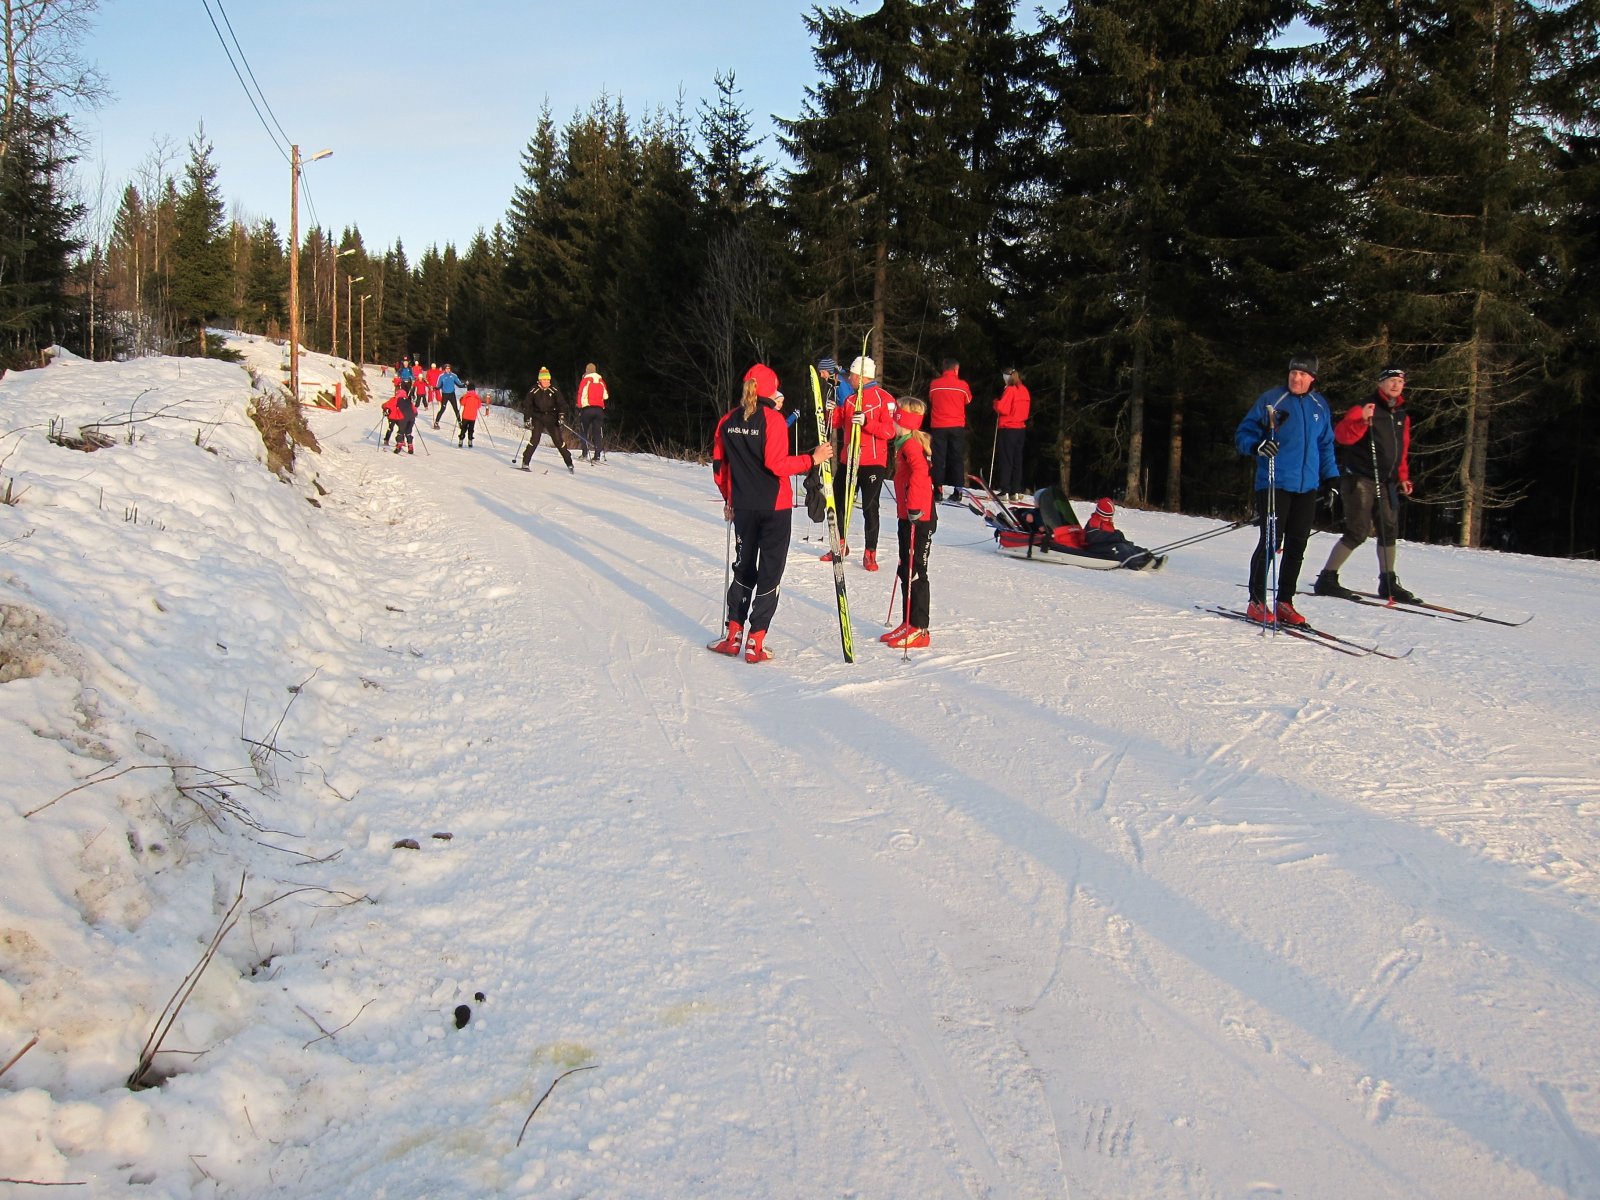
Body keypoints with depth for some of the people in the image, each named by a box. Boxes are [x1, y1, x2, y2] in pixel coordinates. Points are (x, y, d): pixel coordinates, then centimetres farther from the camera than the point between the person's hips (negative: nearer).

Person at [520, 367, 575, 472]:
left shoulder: (554, 391, -1)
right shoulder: (534, 391, -1)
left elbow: (560, 404, -2)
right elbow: (528, 406, 1)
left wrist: (561, 415, -16)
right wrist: (527, 420, -5)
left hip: (551, 418, 0)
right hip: (538, 418, 0)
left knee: (558, 441, -3)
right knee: (534, 439, -15)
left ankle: (569, 463, 8)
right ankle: (525, 462, -10)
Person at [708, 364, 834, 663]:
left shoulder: (728, 421, 3)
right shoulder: (772, 419, -13)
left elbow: (719, 465, 8)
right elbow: (777, 464, -20)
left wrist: (729, 499, 20)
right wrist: (813, 459, -12)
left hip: (743, 506, 5)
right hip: (775, 507, -5)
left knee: (744, 568, 18)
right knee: (769, 573, 3)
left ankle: (733, 635, 16)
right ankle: (755, 641, 1)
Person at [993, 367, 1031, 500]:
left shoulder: (1010, 390, -14)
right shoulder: (1024, 390, 11)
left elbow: (1002, 408, -18)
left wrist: (996, 403, -1)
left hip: (1007, 429, -7)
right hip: (1020, 428, 7)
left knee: (1005, 460, -4)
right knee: (1017, 460, 10)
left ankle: (1004, 491, -7)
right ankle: (1016, 491, 10)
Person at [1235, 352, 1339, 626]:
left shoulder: (1320, 406, 13)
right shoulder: (1271, 399, -3)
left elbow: (1326, 445, 22)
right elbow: (1243, 433, -2)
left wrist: (1330, 478, 13)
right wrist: (1258, 446, -23)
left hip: (1307, 487, 5)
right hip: (1274, 484, -5)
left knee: (1297, 546, 7)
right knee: (1270, 542, -7)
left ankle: (1285, 602, 15)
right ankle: (1257, 602, 4)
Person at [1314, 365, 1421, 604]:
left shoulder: (1402, 416, 16)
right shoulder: (1364, 409, -7)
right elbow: (1342, 435, -22)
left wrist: (1403, 477, 18)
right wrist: (1362, 420, -37)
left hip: (1386, 483, 7)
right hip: (1360, 479, -7)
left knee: (1389, 530, 7)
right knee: (1358, 532, -12)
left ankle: (1388, 584, 17)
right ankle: (1327, 579, -6)